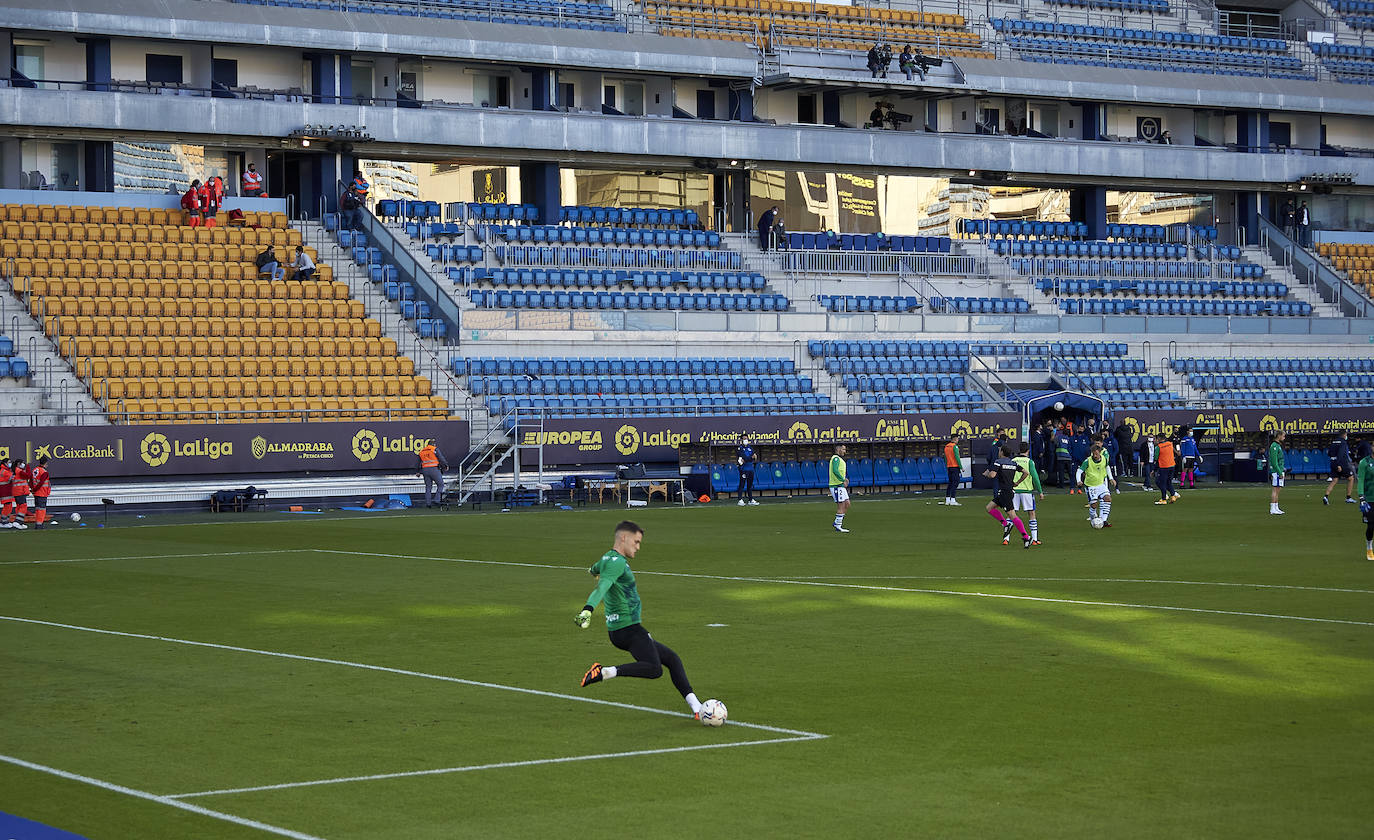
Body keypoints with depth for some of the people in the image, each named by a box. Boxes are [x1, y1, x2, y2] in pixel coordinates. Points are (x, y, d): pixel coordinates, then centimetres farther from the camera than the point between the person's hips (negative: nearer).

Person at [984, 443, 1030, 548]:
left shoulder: (998, 462, -10)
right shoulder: (1013, 463, 12)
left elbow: (992, 475, -23)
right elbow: (1025, 472, 12)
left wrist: (986, 473, 0)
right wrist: (1017, 482, 21)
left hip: (1004, 492, -8)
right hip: (1011, 490, 8)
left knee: (1012, 515, -10)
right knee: (989, 507, 16)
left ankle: (1025, 537, -14)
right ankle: (1005, 524, 7)